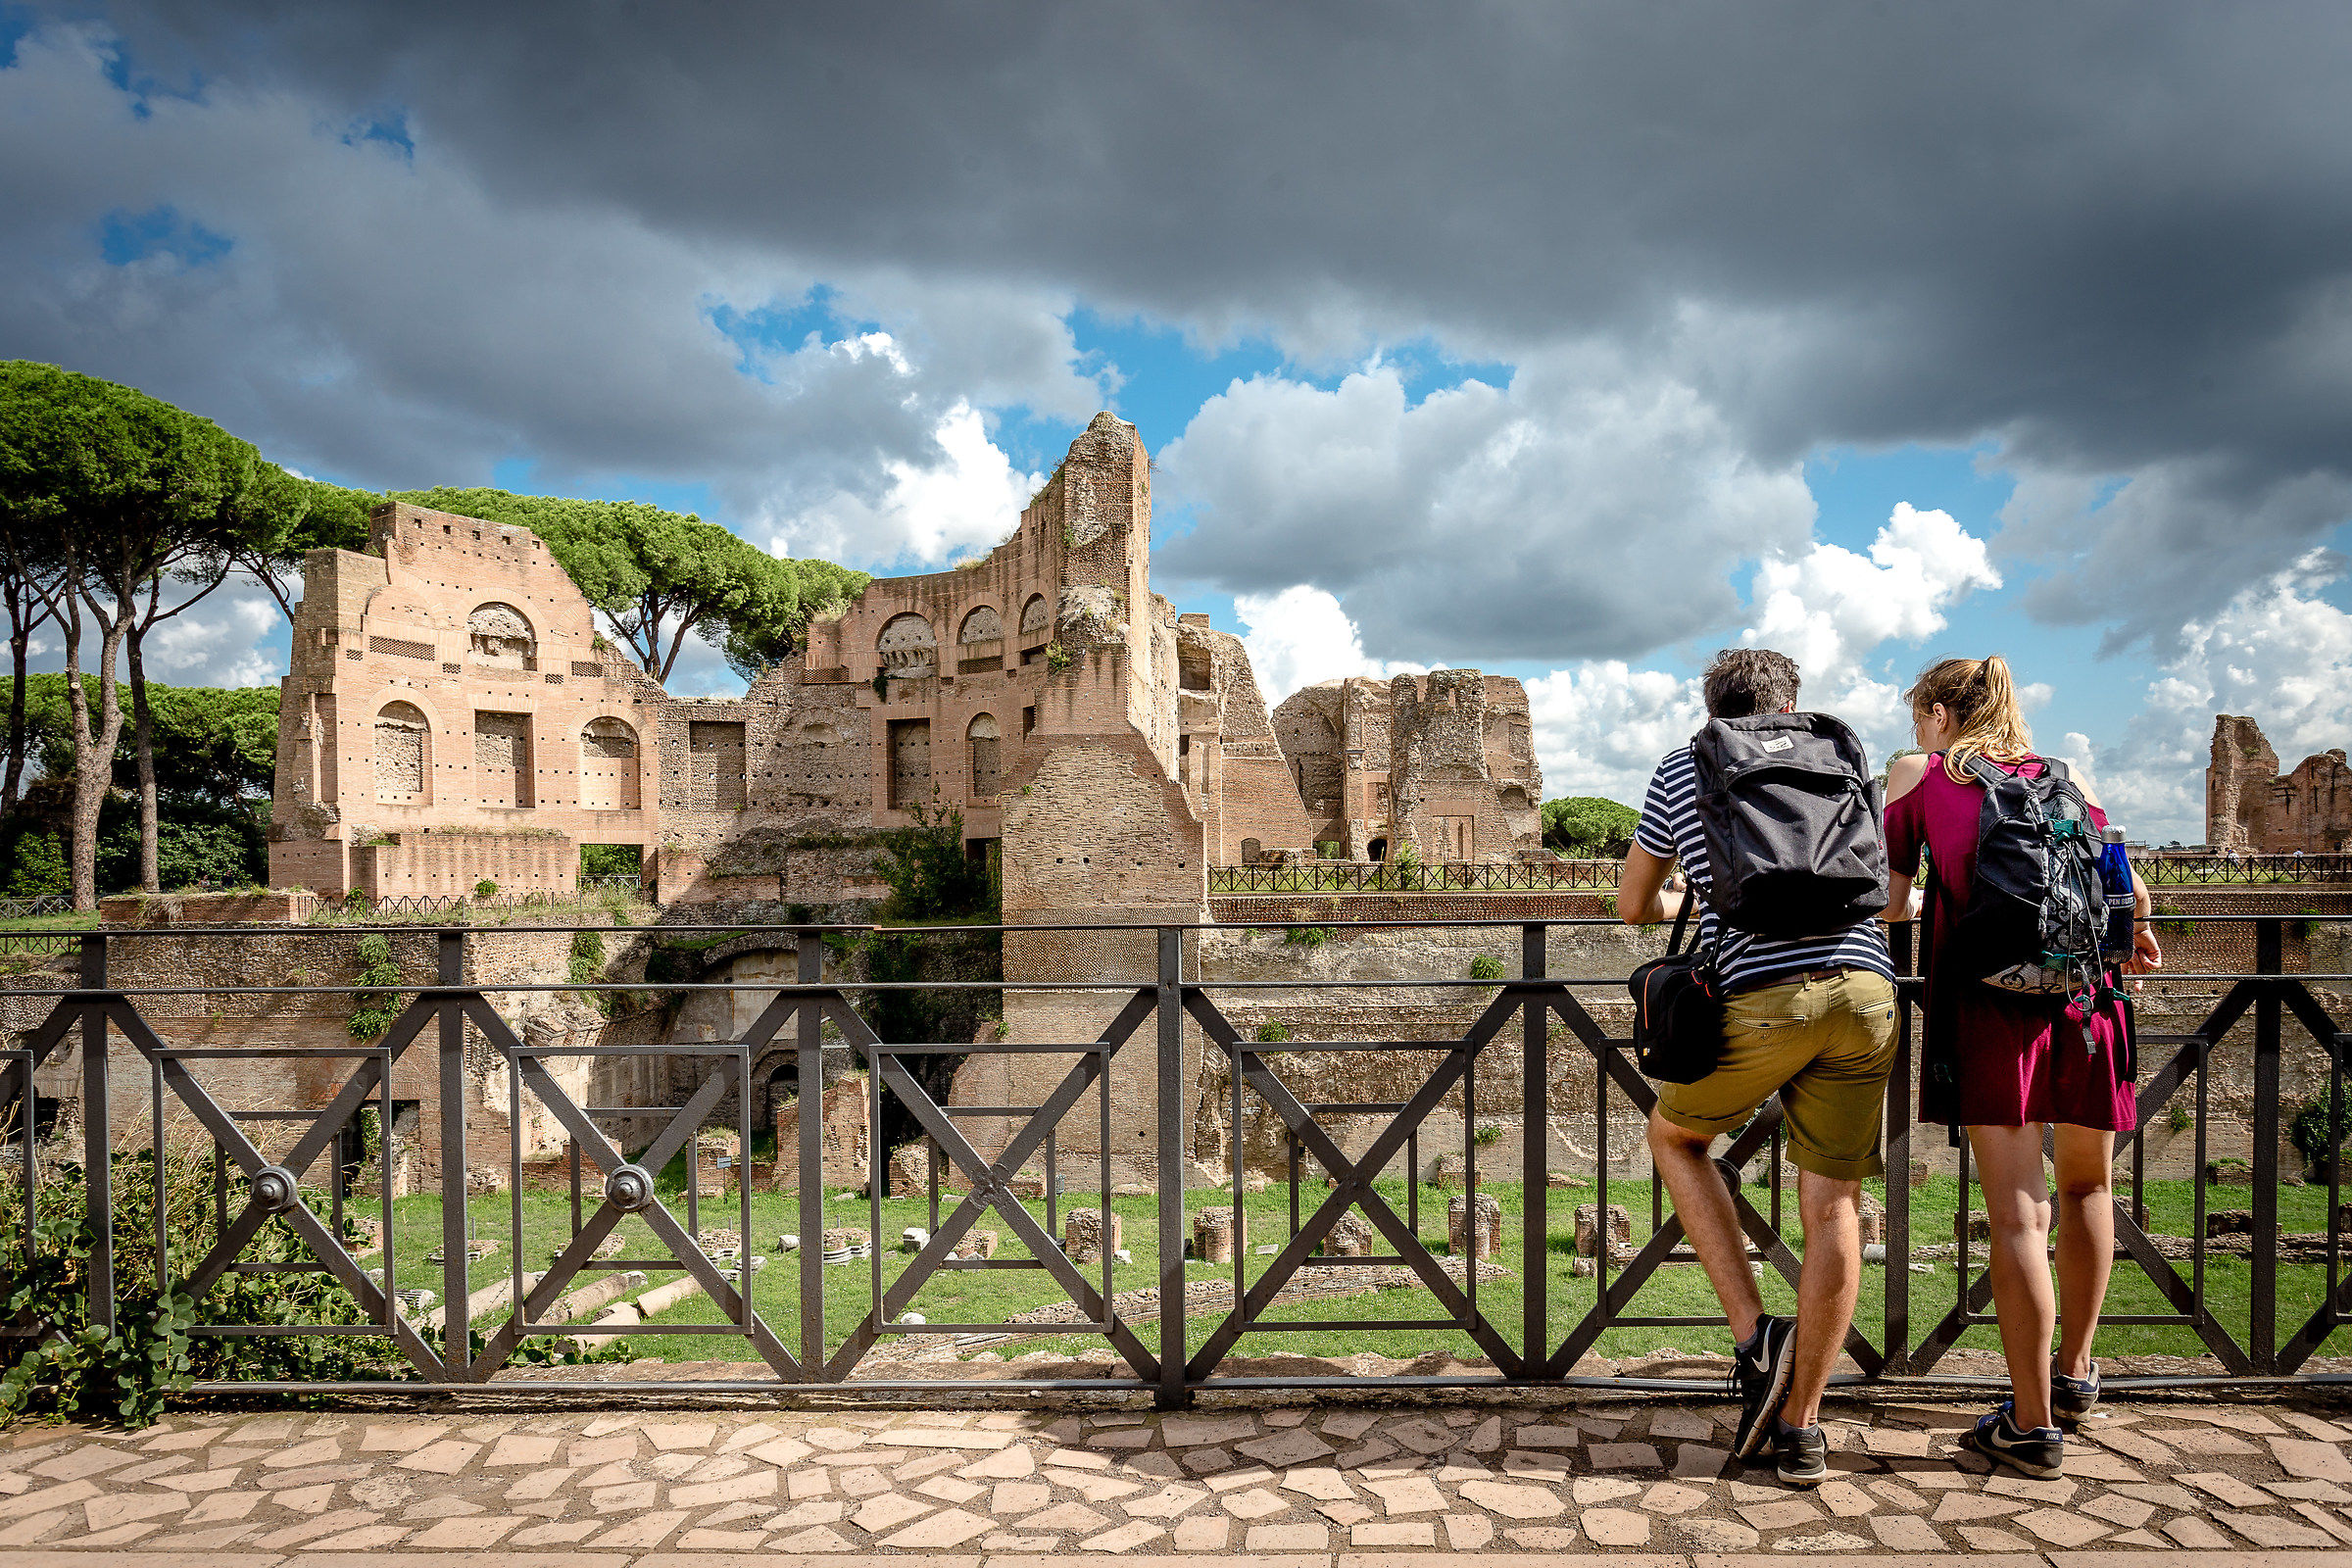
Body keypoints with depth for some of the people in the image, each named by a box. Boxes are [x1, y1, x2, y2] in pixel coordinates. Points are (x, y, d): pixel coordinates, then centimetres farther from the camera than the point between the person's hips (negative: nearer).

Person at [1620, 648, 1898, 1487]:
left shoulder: (1678, 770, 16)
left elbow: (1633, 906, 23)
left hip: (1759, 994, -3)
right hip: (1864, 988, 3)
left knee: (1674, 1135, 22)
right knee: (1832, 1204, 12)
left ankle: (1757, 1338, 12)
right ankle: (1800, 1429, 18)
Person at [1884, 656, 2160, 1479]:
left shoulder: (1917, 776, 10)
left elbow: (1888, 906, 9)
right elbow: (2130, 893, 14)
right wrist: (2137, 938, 36)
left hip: (1986, 996, -4)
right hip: (2083, 993, 4)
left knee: (2017, 1211, -2)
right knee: (2085, 1186, 22)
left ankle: (2032, 1424, 4)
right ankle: (2075, 1370, 35)